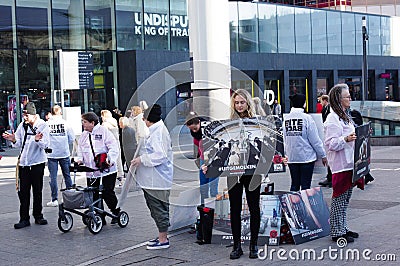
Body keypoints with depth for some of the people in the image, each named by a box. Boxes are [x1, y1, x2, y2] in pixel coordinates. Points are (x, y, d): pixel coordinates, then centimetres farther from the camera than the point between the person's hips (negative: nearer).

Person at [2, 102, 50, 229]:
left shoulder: (42, 125, -7)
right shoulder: (22, 125, 5)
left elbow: (45, 144, -13)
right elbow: (19, 143, 11)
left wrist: (38, 140, -32)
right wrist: (13, 139, -10)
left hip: (37, 162, -3)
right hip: (23, 162, 3)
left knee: (37, 191, 7)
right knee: (23, 191, 1)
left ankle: (38, 216, 20)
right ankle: (24, 219, 7)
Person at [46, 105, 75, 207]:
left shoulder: (46, 124, -7)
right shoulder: (65, 123, -5)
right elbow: (72, 138, -2)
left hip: (51, 154, -1)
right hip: (64, 153, 1)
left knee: (53, 177, 3)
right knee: (67, 175, 12)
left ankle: (54, 200, 3)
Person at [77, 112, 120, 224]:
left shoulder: (104, 131, -6)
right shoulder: (83, 135, 14)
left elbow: (114, 147, -11)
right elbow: (80, 150, 20)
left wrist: (110, 160, -25)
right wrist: (80, 159, 0)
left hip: (106, 170, -6)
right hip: (91, 172, 6)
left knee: (107, 193, -5)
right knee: (94, 196, 5)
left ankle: (117, 214, 15)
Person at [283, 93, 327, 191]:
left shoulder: (286, 119, 2)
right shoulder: (306, 118, -12)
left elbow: (284, 139, 7)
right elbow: (315, 140, -10)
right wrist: (323, 155, 0)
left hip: (291, 157, 5)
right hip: (306, 157, -5)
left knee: (294, 184, 13)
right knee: (306, 185, 2)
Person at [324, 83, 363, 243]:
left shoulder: (345, 116, 18)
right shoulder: (333, 119, -14)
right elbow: (331, 143, -20)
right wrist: (346, 139, -33)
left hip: (349, 163, 10)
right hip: (340, 165, -10)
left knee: (345, 198, 14)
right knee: (339, 198, -5)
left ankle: (342, 228, 23)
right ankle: (337, 232, 1)